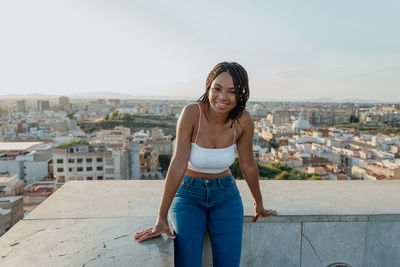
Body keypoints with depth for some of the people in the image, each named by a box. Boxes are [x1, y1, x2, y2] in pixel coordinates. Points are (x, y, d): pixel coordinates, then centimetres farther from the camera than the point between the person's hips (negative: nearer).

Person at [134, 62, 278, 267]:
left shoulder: (243, 120, -15)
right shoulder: (192, 113, -22)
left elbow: (248, 165, -2)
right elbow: (178, 165, -24)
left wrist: (259, 204, 11)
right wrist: (161, 219, -22)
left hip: (225, 196, 2)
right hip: (189, 195, -2)